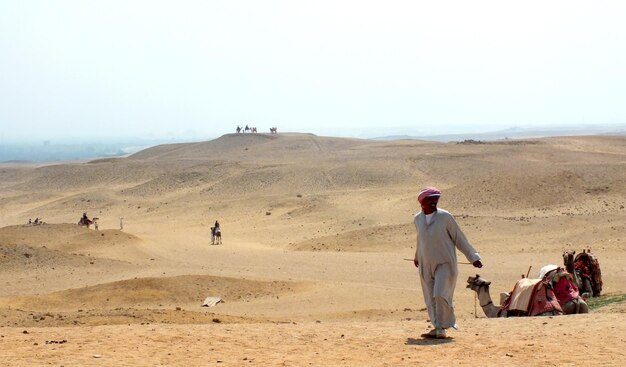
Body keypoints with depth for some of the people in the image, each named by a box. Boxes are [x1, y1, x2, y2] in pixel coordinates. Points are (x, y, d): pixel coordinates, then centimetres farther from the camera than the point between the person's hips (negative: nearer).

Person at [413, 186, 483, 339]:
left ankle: (441, 328, -6)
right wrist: (417, 256, 36)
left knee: (440, 295, -16)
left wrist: (473, 257, 0)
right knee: (430, 299, 4)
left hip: (445, 264, -4)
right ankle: (438, 327, 13)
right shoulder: (418, 219, 4)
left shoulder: (445, 217, -9)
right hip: (426, 265, 4)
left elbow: (459, 238, -2)